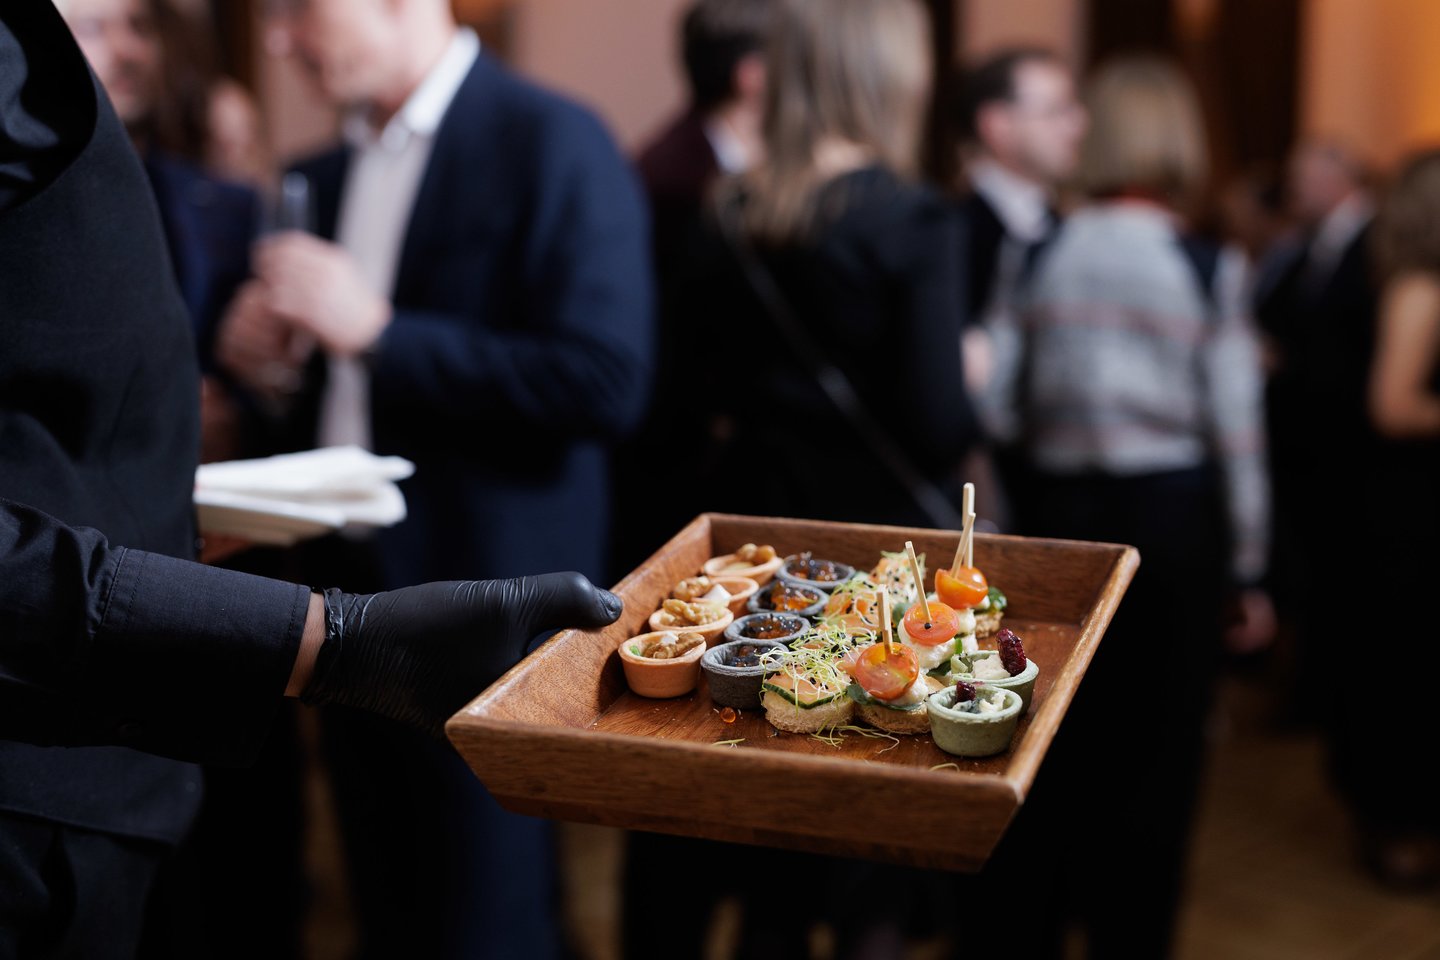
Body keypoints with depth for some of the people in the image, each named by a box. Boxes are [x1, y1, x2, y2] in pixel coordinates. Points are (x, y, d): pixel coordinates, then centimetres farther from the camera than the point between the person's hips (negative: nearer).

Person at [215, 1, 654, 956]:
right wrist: (266, 359, -1)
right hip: (350, 586, 7)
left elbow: (607, 385, -21)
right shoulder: (330, 171, 13)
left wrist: (376, 329, -20)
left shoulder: (553, 143, -12)